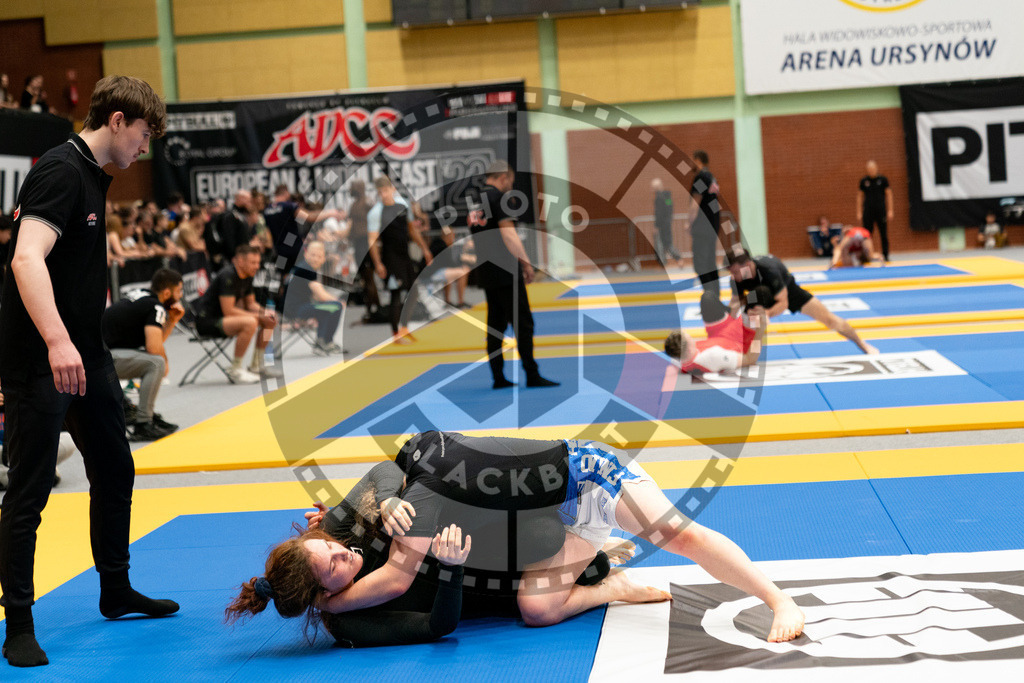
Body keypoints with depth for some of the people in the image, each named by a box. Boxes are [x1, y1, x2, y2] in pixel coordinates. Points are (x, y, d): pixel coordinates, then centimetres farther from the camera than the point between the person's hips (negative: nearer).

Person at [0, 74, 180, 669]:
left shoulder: (94, 176, 14)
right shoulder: (60, 171, -16)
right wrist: (57, 342, -39)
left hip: (86, 358, 10)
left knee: (115, 472, 18)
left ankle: (116, 592, 34)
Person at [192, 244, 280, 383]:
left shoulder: (247, 276, 6)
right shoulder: (228, 276, -22)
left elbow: (250, 304, 17)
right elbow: (228, 311, -26)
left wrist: (264, 311, -5)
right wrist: (258, 315, -21)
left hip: (223, 318, 10)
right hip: (206, 320, -10)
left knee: (270, 321, 6)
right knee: (250, 323, -34)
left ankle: (256, 365, 15)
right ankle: (235, 370, -22)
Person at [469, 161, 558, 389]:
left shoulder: (474, 202, 16)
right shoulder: (497, 197, -8)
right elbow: (508, 232, -17)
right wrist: (526, 262, -17)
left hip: (486, 274, 8)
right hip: (506, 272, -8)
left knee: (495, 324, 11)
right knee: (522, 322, -6)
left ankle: (498, 377, 11)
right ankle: (532, 375, -7)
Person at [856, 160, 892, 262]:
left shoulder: (882, 180, 1)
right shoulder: (864, 181, 4)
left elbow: (889, 195, 3)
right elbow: (860, 197, 8)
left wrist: (890, 211, -2)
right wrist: (859, 213, 3)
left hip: (881, 210, -1)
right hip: (868, 211, 1)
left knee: (884, 234, 1)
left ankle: (885, 255, 8)